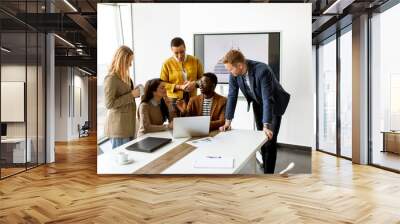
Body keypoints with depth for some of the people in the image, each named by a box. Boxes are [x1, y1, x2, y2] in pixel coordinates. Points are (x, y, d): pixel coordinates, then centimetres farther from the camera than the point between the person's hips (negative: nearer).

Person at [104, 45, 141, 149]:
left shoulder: (124, 76, 11)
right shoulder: (111, 78, -15)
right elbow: (109, 104, -19)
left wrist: (134, 93, 6)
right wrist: (131, 95, -18)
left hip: (128, 124, 8)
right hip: (118, 125, -8)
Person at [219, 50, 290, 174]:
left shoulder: (262, 70, -37)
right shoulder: (234, 73, -20)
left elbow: (268, 100, -38)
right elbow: (232, 95, -12)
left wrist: (266, 126, -43)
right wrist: (228, 121, -14)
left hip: (274, 104, -5)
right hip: (258, 104, 5)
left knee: (270, 140, -10)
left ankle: (269, 172, -1)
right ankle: (266, 166, 28)